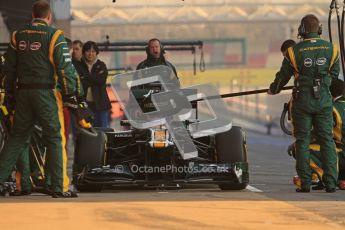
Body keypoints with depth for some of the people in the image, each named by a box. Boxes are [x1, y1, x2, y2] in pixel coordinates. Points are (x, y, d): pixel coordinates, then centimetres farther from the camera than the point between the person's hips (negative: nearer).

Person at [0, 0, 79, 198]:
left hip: (23, 92, 5)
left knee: (17, 137, 13)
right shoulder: (54, 36, -8)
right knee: (56, 138, 0)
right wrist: (71, 93, -5)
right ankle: (60, 187, -4)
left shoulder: (18, 35, 8)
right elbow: (65, 68, -11)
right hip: (46, 92, -5)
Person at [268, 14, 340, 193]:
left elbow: (283, 76, 4)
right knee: (326, 140, 5)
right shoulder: (331, 49, -1)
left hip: (302, 100, -1)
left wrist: (273, 89, 25)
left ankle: (305, 183, 1)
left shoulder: (294, 51, -7)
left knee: (302, 141, 5)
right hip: (323, 100, 2)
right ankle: (330, 182, -3)